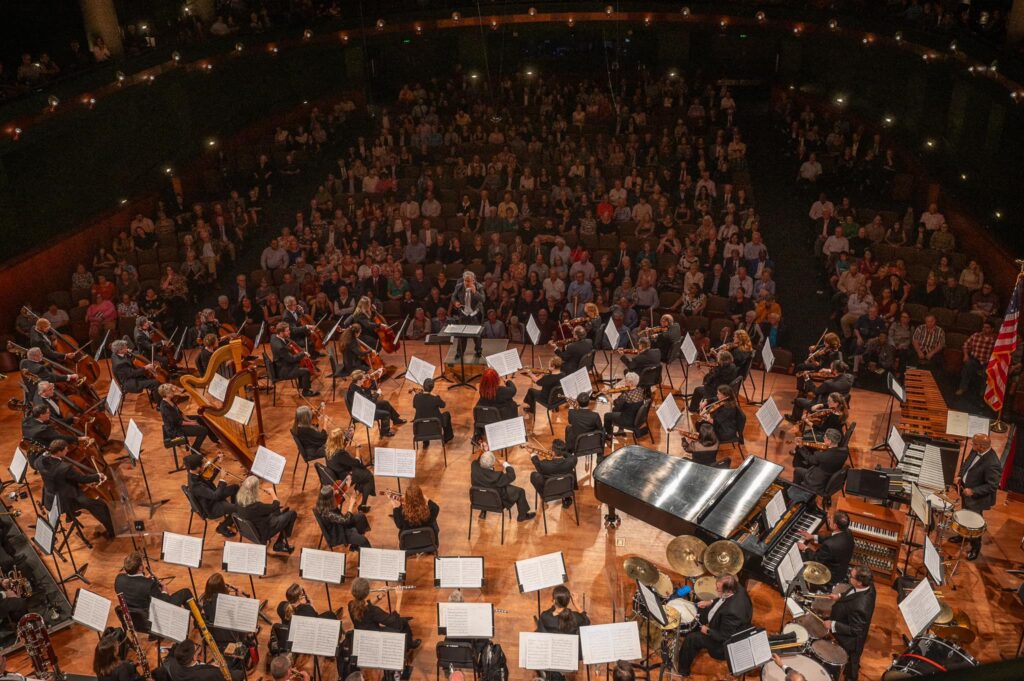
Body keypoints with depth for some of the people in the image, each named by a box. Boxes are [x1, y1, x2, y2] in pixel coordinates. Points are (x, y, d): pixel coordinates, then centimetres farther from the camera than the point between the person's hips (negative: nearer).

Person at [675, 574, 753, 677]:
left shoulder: (732, 611, -43)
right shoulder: (737, 589, -19)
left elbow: (724, 637, -30)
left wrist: (707, 631, -16)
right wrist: (711, 602, -3)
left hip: (727, 642, -9)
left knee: (691, 638, -4)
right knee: (700, 612, 17)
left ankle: (682, 669, 22)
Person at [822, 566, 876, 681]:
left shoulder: (860, 606, -46)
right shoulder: (869, 586, -22)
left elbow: (855, 630, -32)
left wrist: (833, 625, -27)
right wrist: (840, 596, -3)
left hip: (851, 639, -7)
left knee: (850, 662, 25)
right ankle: (853, 670, 64)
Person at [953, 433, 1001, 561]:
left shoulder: (992, 464, -35)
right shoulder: (976, 450, -12)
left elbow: (992, 486, -27)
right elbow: (966, 463, 8)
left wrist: (973, 491, -27)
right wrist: (959, 476, -4)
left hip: (977, 498, -7)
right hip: (965, 490, 7)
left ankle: (975, 547, 33)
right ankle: (963, 535, 52)